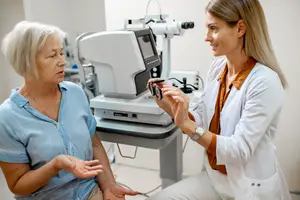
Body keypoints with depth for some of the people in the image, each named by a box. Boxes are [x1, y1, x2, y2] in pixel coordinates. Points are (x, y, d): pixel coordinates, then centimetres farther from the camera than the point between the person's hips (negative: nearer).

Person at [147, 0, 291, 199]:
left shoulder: (265, 82, -23)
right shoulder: (217, 67, -3)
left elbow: (240, 150, -24)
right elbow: (201, 120, 1)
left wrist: (187, 125, -31)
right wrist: (169, 107, -15)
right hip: (214, 176, 6)